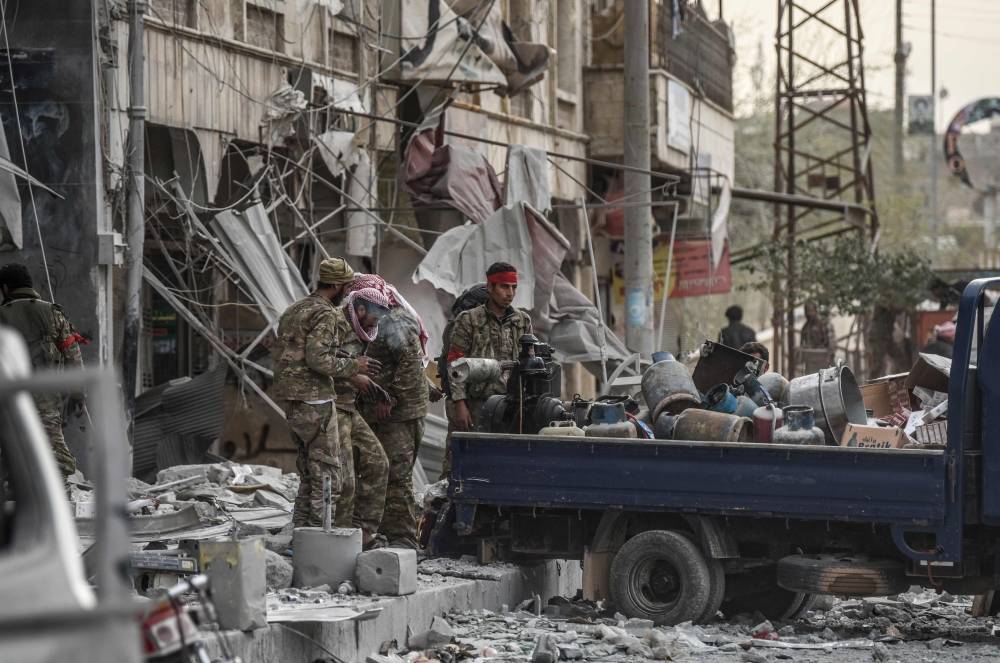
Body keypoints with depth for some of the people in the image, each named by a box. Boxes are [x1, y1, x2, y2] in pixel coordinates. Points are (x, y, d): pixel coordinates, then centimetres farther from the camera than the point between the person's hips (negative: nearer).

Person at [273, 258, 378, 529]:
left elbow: (280, 354, 18)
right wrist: (354, 366, -11)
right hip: (315, 402, -9)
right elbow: (318, 358, -22)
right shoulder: (324, 313, -12)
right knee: (328, 475, -5)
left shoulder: (294, 310, 16)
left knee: (309, 474, 15)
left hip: (292, 402, 9)